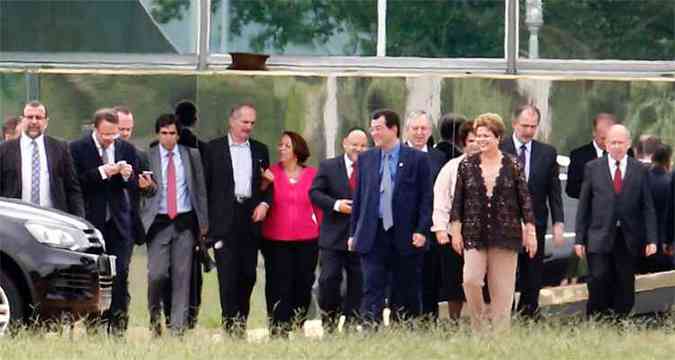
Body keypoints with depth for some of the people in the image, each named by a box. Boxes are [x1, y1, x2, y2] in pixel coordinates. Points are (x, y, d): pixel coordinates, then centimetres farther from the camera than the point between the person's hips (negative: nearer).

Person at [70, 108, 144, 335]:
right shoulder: (78, 149, -1)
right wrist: (101, 172, -18)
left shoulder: (127, 149, 10)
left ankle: (118, 323, -2)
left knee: (120, 274, -6)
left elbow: (136, 187, 12)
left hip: (120, 222, 2)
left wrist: (128, 176, -9)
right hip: (92, 221, -2)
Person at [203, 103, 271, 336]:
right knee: (228, 275, -8)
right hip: (225, 220, -4)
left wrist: (265, 203, -1)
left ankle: (241, 324, 12)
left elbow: (268, 184, 20)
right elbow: (205, 185, 2)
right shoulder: (214, 149, 4)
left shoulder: (260, 150, 15)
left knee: (248, 275, 3)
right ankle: (230, 328, -8)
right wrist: (205, 220, -4)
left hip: (250, 219, 4)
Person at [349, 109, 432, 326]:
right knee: (372, 290, -6)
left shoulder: (417, 159, 0)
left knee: (406, 294, 5)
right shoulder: (366, 159, 11)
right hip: (373, 235, 2)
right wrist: (353, 233, 8)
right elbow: (358, 198, 13)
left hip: (406, 236, -2)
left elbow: (426, 199, -2)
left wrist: (421, 231, -11)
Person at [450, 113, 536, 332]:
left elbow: (525, 200, 4)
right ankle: (478, 326, 0)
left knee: (502, 289, 1)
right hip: (474, 235, 0)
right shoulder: (467, 165, 4)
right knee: (471, 280, -17)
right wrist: (456, 231, 1)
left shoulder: (512, 166, 1)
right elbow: (458, 201, 7)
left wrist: (530, 232, 0)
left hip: (505, 235, 0)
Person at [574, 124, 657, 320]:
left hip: (629, 239, 1)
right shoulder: (593, 168, 6)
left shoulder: (640, 170, 7)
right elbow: (583, 206, 7)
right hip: (600, 238, -1)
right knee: (599, 280, -14)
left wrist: (651, 239, -3)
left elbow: (648, 208, 6)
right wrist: (579, 238, 2)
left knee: (625, 290, 2)